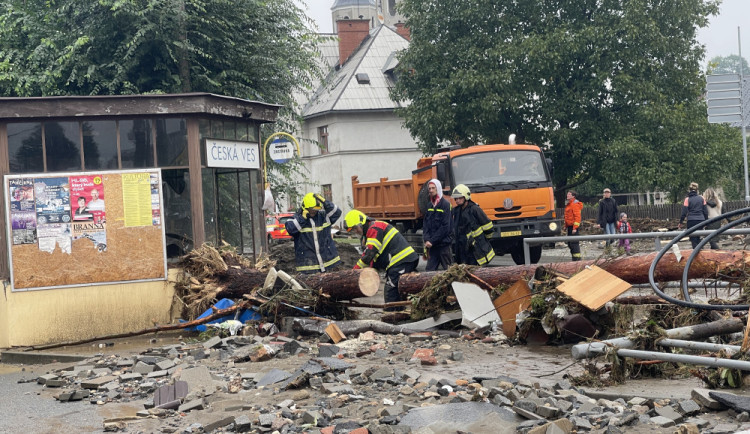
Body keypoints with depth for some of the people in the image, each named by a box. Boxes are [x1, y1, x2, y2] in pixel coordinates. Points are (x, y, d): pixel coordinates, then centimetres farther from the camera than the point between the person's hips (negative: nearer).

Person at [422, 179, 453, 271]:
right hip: (432, 245, 6)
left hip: (444, 244, -6)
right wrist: (426, 240, -7)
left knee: (448, 270, 0)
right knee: (429, 270, 3)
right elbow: (425, 224, 9)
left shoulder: (445, 204, -7)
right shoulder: (430, 205, 13)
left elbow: (445, 227, -13)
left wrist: (432, 241, -13)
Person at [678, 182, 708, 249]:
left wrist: (680, 222, 2)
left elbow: (684, 212, -6)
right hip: (701, 220, 4)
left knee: (693, 239, 1)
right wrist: (706, 221, 18)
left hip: (691, 221, -4)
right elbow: (705, 211, 7)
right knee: (698, 238, 16)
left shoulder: (687, 199, -5)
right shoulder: (701, 198, 4)